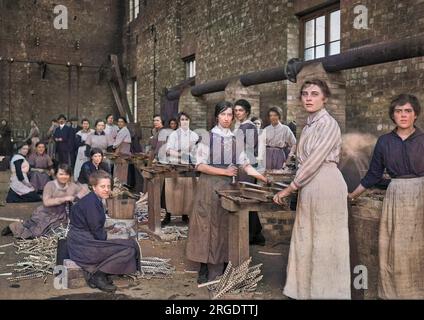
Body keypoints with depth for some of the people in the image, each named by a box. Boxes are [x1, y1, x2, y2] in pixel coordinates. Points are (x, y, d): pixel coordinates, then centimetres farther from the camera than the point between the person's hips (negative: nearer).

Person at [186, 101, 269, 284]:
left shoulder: (235, 139, 9)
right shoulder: (208, 136, -4)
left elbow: (246, 165, 4)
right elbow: (200, 165, -10)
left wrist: (264, 178, -9)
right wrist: (225, 171, -14)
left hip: (227, 187, 4)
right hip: (209, 187, -4)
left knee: (223, 227, 8)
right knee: (209, 227, 1)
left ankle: (217, 272, 19)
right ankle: (207, 273, 10)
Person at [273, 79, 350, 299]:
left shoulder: (328, 124, -11)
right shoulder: (308, 126, 15)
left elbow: (314, 161, -17)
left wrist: (290, 188, -12)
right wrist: (295, 186, 14)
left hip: (326, 185, -9)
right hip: (308, 187, 9)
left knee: (325, 241, 1)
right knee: (305, 240, 13)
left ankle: (326, 291, 14)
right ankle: (306, 289, 25)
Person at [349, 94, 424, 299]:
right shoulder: (384, 141, 3)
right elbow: (373, 175, 9)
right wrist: (352, 195, 9)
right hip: (395, 196, 1)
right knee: (394, 248, 6)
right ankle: (393, 290, 21)